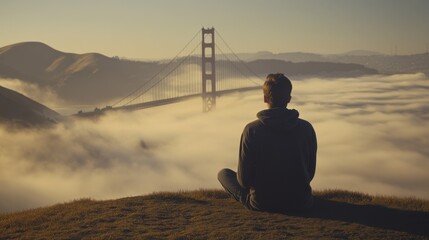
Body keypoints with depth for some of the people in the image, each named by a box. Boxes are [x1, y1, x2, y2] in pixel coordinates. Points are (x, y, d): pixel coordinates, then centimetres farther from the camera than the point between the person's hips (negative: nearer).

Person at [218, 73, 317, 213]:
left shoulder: (252, 130, -16)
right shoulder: (307, 128, -8)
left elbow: (244, 179, -11)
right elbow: (310, 173, 3)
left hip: (261, 204, -4)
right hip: (300, 203, 4)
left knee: (223, 173, 17)